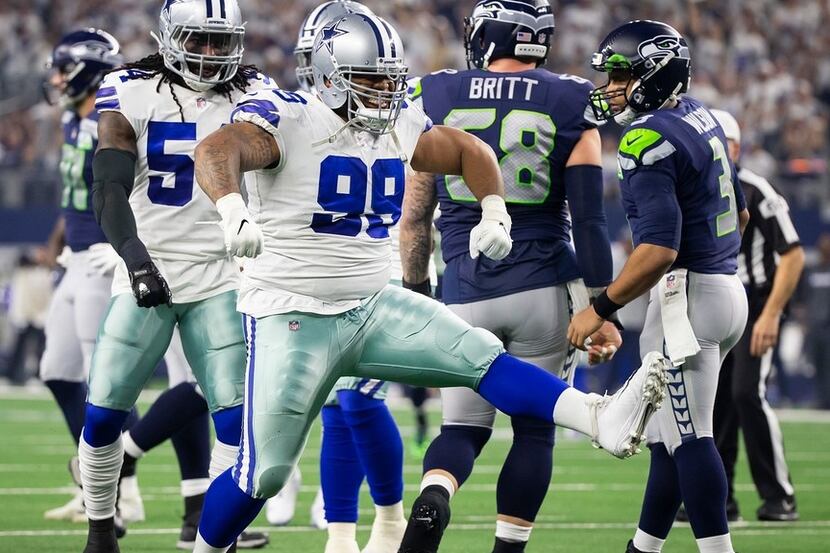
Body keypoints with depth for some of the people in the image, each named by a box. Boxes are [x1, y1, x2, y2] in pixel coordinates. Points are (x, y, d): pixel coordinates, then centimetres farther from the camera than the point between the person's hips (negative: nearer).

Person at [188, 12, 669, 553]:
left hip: (373, 306, 5)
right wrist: (233, 210, -54)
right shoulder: (287, 119, -15)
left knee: (483, 357, -15)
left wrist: (495, 214, 1)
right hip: (292, 316, -5)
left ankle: (602, 419, -29)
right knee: (263, 474, -3)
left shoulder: (398, 126, 5)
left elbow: (470, 152, 19)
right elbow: (218, 150, -34)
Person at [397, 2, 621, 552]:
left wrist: (413, 295, 16)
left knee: (463, 427, 10)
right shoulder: (568, 105, -2)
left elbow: (415, 215, 5)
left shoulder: (436, 99, 1)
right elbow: (588, 217, -5)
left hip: (465, 294, 1)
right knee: (535, 429, 12)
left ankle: (431, 501, -20)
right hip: (543, 290, -1)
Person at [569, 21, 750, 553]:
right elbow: (740, 213, 21)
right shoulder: (699, 116, 10)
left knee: (688, 437, -5)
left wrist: (600, 309, -17)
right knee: (670, 433, 14)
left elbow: (659, 250, -25)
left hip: (686, 297, -10)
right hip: (727, 286, 10)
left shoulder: (650, 141, -18)